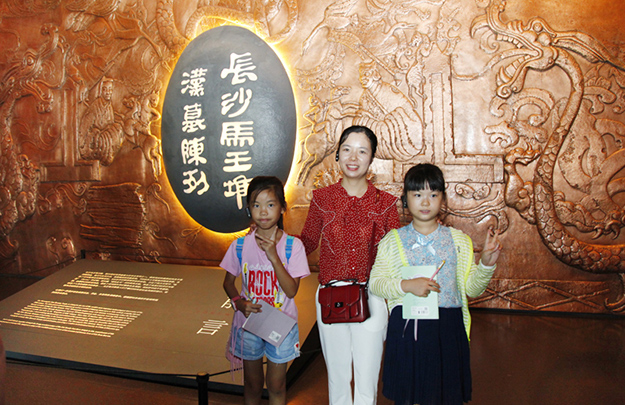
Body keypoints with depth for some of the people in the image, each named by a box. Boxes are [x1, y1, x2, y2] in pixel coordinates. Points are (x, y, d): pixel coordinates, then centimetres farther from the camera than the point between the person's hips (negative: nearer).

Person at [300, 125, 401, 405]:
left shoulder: (385, 203, -1)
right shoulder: (322, 198, 1)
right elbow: (307, 241, 11)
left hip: (371, 300, -1)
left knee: (367, 380, 8)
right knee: (336, 374, 18)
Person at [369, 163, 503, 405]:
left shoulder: (458, 240, 6)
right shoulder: (392, 241, 2)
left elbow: (471, 289, 7)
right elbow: (375, 283, -1)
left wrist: (486, 264, -10)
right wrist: (407, 286, -16)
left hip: (447, 329, 1)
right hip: (406, 327, -1)